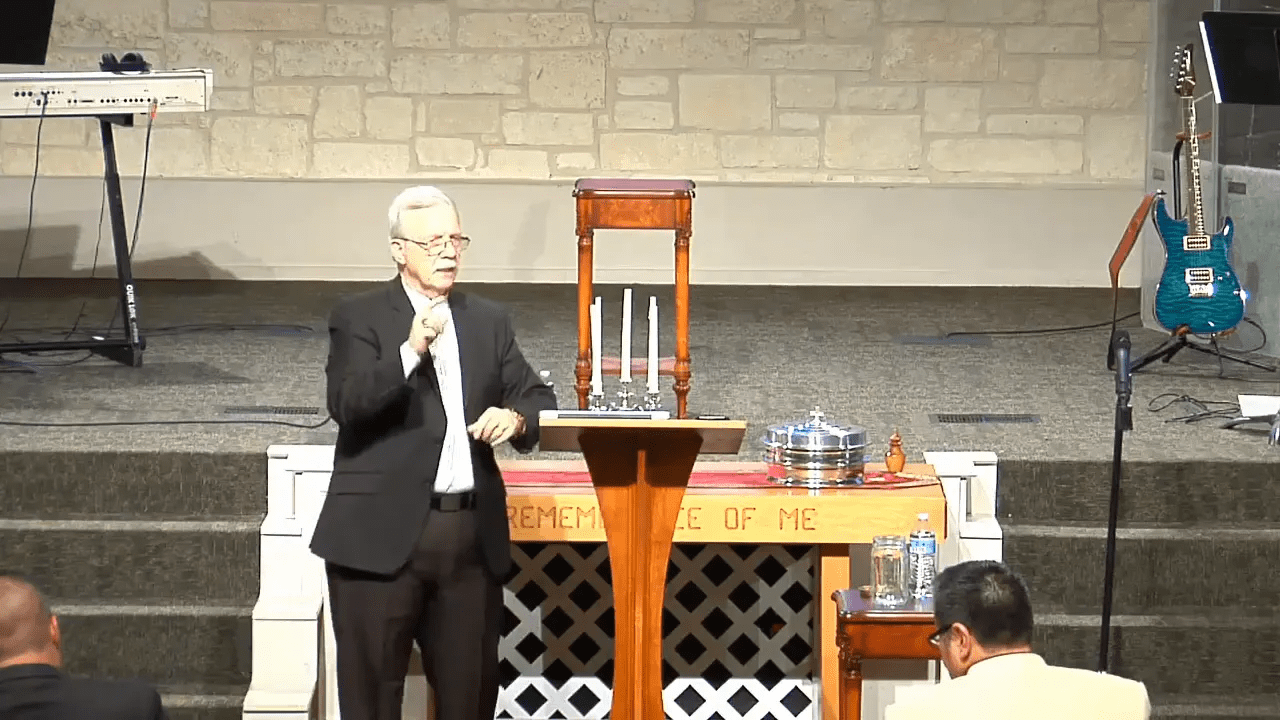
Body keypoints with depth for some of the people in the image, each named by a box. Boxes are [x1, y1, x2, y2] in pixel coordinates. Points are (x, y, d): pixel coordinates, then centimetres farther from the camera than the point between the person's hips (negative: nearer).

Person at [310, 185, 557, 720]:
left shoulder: (488, 321, 15)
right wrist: (410, 351, -27)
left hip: (473, 535, 5)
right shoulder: (358, 319, -1)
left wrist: (516, 418, -8)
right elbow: (347, 404, -15)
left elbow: (537, 396, 15)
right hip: (383, 535, -4)